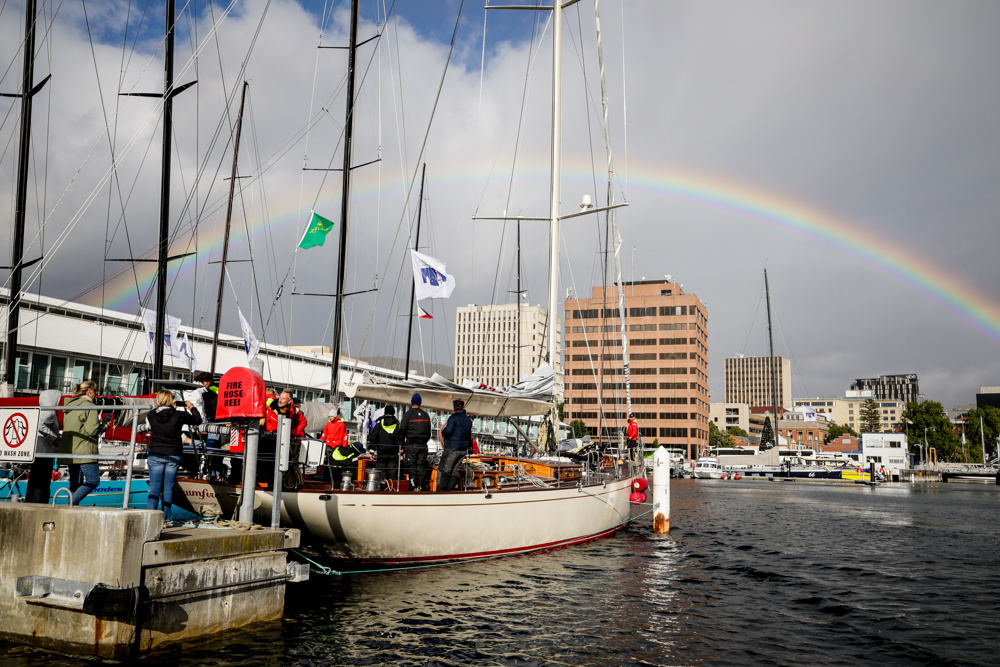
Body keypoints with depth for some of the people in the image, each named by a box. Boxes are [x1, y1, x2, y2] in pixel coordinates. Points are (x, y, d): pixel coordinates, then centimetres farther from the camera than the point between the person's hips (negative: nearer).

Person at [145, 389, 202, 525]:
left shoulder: (151, 415, -1)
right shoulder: (179, 415, -7)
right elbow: (197, 420, 6)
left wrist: (171, 408, 26)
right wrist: (192, 408, 25)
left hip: (155, 455, 1)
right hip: (173, 455, -1)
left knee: (154, 487, 3)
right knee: (168, 487, 4)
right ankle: (165, 519, 7)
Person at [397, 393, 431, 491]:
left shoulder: (408, 414, -3)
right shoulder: (426, 415, 12)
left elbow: (402, 431, -5)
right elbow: (429, 432, 17)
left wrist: (401, 444, 2)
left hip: (411, 445, -4)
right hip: (423, 445, 4)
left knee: (411, 466, -2)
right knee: (422, 466, 6)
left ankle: (413, 487, -7)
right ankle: (421, 486, 5)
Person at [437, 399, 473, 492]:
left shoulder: (454, 417, -10)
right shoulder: (468, 420, 12)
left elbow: (448, 431, -19)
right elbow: (469, 435, 21)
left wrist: (443, 431, 1)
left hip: (452, 448, -7)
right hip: (464, 449, 7)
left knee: (443, 469, -3)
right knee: (454, 470, 12)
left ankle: (441, 489, -7)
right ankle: (449, 489, 12)